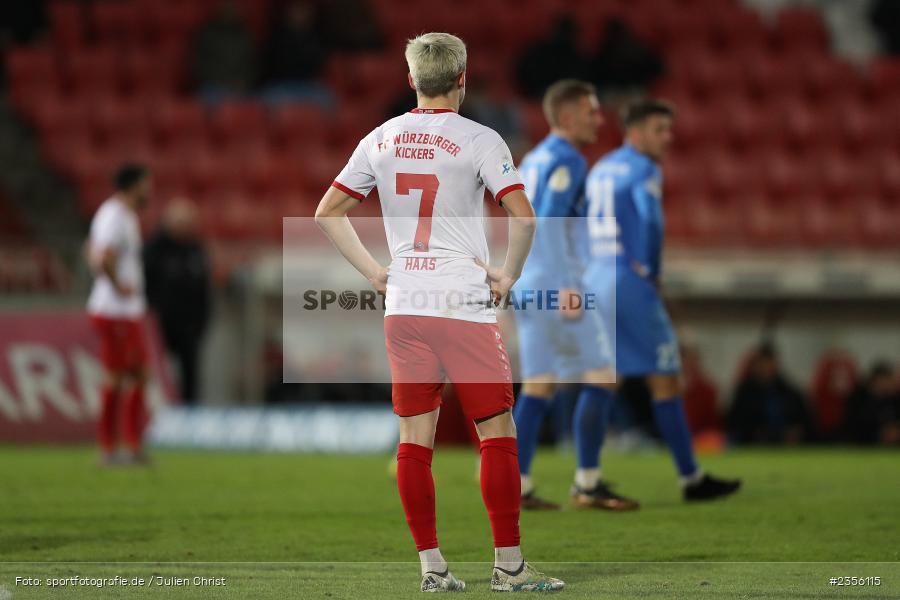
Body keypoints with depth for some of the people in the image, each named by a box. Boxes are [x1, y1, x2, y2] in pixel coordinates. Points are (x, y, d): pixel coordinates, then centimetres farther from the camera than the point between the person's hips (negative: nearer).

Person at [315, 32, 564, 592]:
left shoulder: (381, 139, 8)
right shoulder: (478, 140, -7)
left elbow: (328, 213, 12)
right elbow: (523, 216, -17)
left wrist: (374, 270, 13)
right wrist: (508, 277, -3)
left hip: (403, 308, 5)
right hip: (465, 306, -5)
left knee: (415, 439, 7)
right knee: (498, 434, 2)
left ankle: (431, 566, 7)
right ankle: (509, 564, 1)